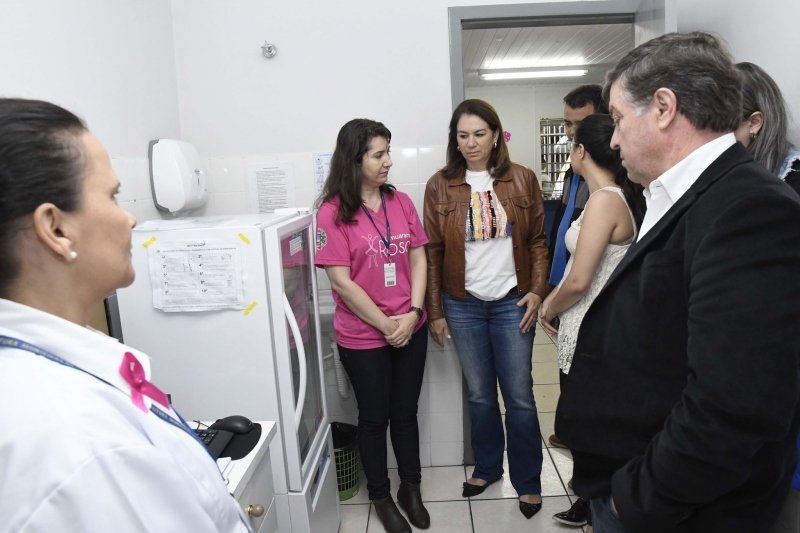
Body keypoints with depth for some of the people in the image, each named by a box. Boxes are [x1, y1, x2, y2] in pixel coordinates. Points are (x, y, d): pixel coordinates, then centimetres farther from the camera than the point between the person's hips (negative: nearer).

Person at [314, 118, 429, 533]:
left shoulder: (401, 202, 1)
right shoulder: (333, 212, -12)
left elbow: (418, 259, 4)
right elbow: (341, 282, -15)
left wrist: (413, 313, -9)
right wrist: (386, 325, -13)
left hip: (410, 329, 4)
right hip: (363, 337, -4)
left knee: (406, 412, 17)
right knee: (374, 417, 13)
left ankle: (411, 489, 38)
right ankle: (381, 497, 34)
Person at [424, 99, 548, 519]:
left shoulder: (522, 180, 1)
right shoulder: (440, 186, 0)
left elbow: (538, 241, 5)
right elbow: (433, 252, 1)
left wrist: (537, 290, -6)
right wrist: (435, 311, 0)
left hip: (512, 302, 0)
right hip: (463, 305, 1)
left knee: (519, 396, 6)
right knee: (479, 394, 13)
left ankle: (528, 481, 25)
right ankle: (487, 467, 35)